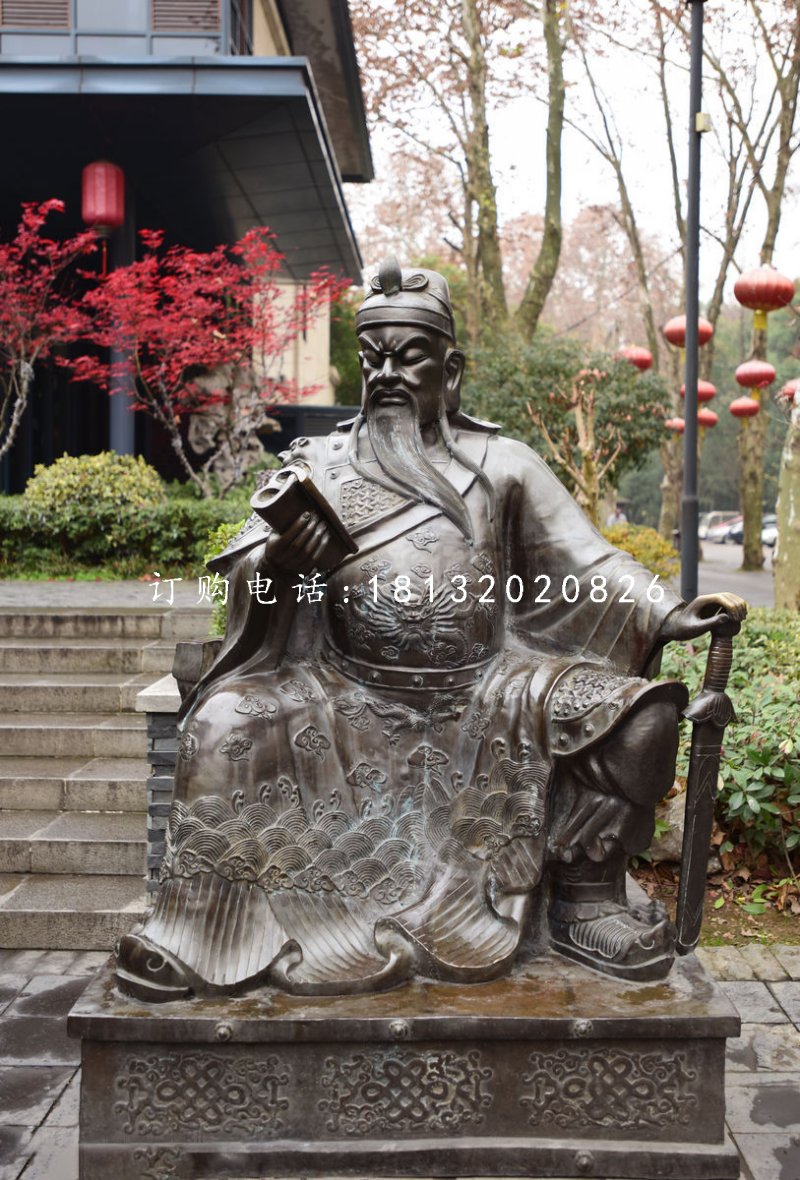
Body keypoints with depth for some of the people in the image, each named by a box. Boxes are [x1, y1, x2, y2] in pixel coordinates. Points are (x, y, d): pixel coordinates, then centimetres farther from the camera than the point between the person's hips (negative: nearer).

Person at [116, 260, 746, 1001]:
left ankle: (587, 897, 3)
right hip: (350, 710, 0)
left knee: (640, 718, -18)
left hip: (483, 705, 1)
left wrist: (673, 614, -14)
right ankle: (196, 925, -7)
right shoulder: (319, 466, 7)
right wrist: (276, 564, -25)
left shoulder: (501, 466, 8)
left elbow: (589, 564, 3)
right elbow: (242, 573, -1)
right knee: (223, 723, -24)